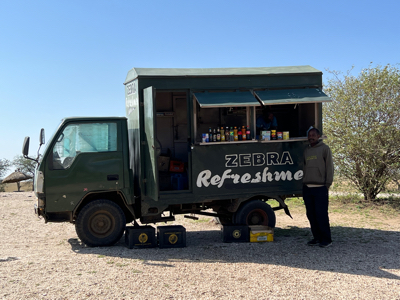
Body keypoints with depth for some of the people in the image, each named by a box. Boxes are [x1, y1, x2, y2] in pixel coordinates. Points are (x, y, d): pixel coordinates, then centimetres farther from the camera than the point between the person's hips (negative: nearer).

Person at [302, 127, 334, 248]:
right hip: (307, 187, 6)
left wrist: (327, 184, -9)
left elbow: (329, 167, -3)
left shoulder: (325, 149, 1)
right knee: (311, 214, 7)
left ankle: (326, 239, 0)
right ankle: (317, 238, 16)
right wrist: (304, 182, 11)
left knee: (321, 214, -8)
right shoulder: (306, 151, 18)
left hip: (320, 188, -6)